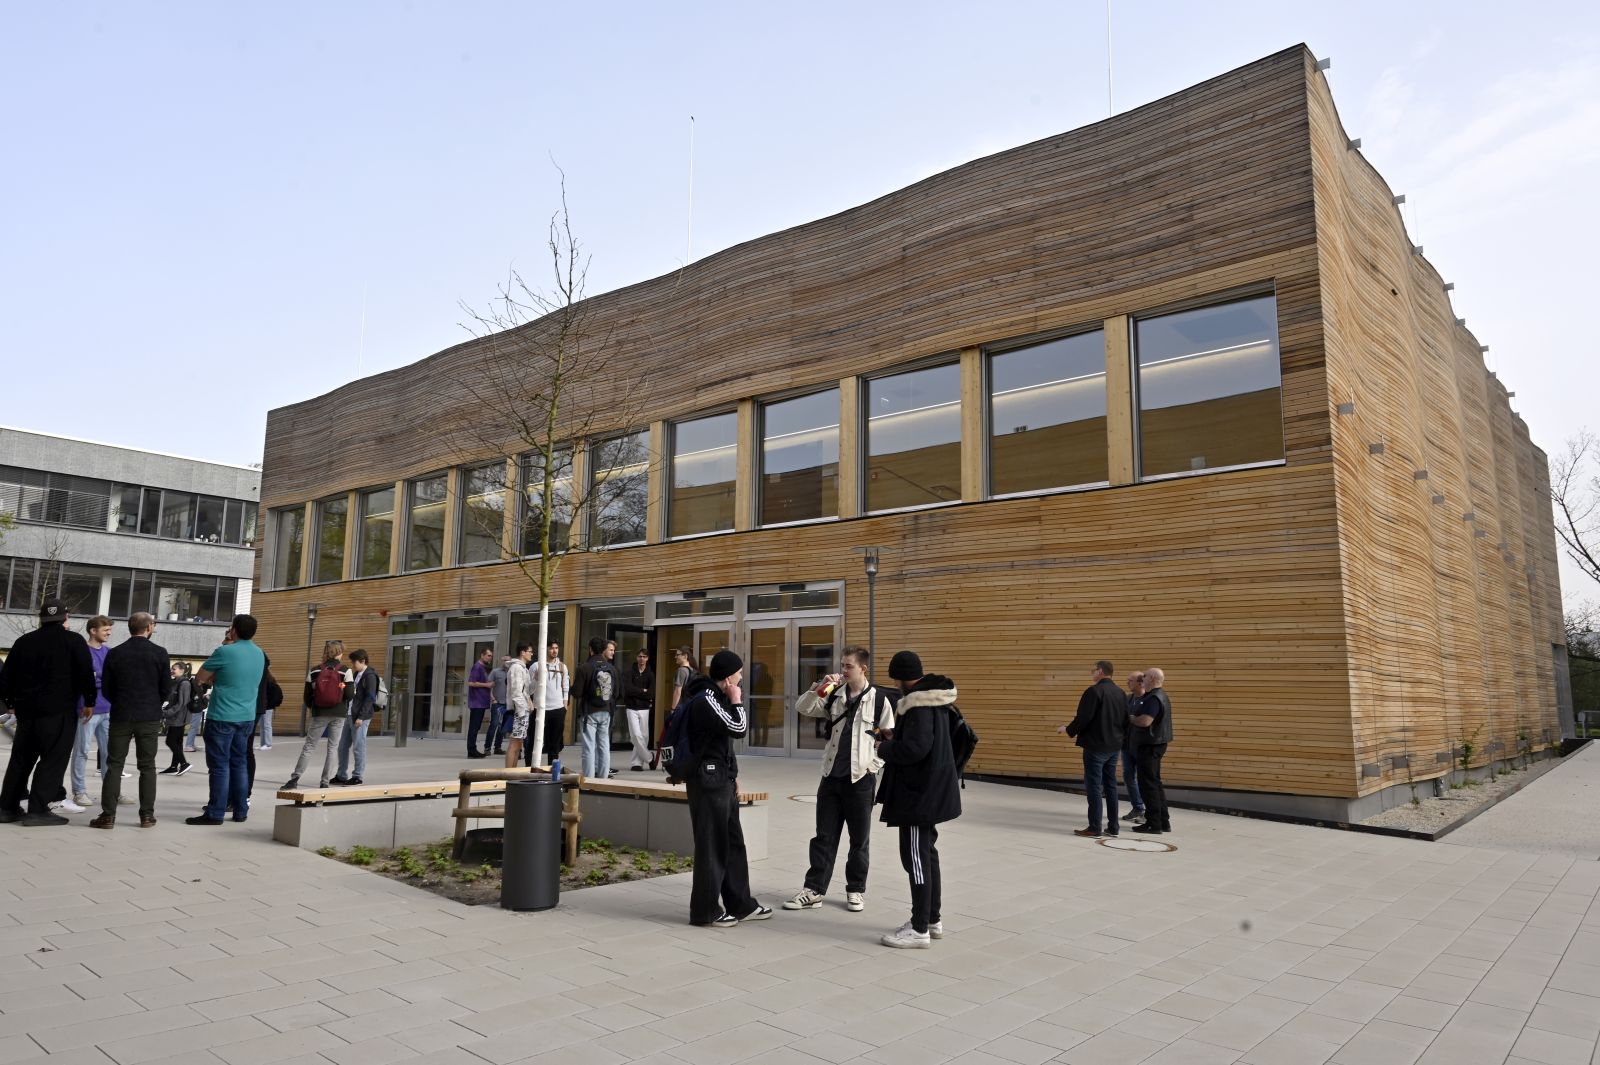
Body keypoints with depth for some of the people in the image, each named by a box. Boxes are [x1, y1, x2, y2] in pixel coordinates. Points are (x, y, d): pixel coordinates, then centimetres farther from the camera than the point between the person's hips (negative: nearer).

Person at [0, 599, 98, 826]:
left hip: (26, 710, 6)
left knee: (20, 758, 16)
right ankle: (37, 809, -7)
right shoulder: (74, 641, -5)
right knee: (54, 759, -3)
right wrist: (89, 701, 1)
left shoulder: (23, 641, 11)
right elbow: (86, 674, -12)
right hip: (59, 711, -6)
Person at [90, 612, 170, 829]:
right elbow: (165, 688, -1)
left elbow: (105, 689, 5)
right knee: (147, 766, 6)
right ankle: (147, 815, 6)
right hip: (149, 717, -1)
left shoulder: (114, 653, 1)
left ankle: (108, 815, 3)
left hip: (120, 716, 1)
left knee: (114, 765, 7)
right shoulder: (160, 653, -5)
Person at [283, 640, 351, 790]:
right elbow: (349, 695, -10)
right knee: (333, 747, 7)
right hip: (339, 715, -1)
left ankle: (295, 778, 5)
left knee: (309, 745, 10)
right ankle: (325, 782, 7)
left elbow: (307, 697, 3)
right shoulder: (345, 671, -6)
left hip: (319, 714, 1)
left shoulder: (314, 671, 2)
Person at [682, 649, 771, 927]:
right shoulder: (704, 700, -18)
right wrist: (737, 702, -7)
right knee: (711, 847, -3)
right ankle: (705, 911, 7)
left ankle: (740, 904, 23)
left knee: (733, 843, 14)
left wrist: (733, 775, 19)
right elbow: (739, 729, -22)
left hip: (723, 780, 10)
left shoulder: (718, 698, 14)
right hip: (708, 781, -10)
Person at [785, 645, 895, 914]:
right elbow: (802, 709, -1)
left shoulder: (879, 699, -6)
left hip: (861, 779, -3)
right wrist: (819, 687, -13)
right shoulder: (834, 696, 5)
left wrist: (872, 766, -8)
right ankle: (814, 890, 13)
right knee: (824, 837, 7)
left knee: (859, 839, 8)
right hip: (831, 777, 3)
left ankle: (856, 890, 21)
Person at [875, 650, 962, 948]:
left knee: (916, 856, -3)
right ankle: (933, 920, 28)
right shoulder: (934, 697, 10)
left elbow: (915, 748, -28)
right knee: (927, 853, 18)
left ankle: (920, 929, 4)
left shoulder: (918, 703, -21)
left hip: (919, 791, -10)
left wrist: (884, 748, -12)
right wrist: (895, 736, 10)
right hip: (930, 789, 10)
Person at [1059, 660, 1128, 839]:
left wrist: (1068, 729, -2)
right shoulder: (1120, 693, 8)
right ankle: (1113, 826, 19)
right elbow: (1126, 721, 11)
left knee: (1094, 786, -2)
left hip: (1095, 745, -7)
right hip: (1114, 746, 8)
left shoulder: (1094, 691, -15)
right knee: (1110, 785, 14)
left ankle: (1094, 828, 1)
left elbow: (1083, 717, -18)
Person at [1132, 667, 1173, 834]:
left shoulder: (1153, 698, -20)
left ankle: (1154, 823, 0)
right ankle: (1163, 821, 21)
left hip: (1150, 745, -11)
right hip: (1157, 743, 11)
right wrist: (1136, 720, 13)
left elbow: (1146, 721, -28)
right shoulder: (1162, 696, 14)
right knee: (1155, 783, 17)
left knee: (1148, 783, -4)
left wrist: (1131, 720, -10)